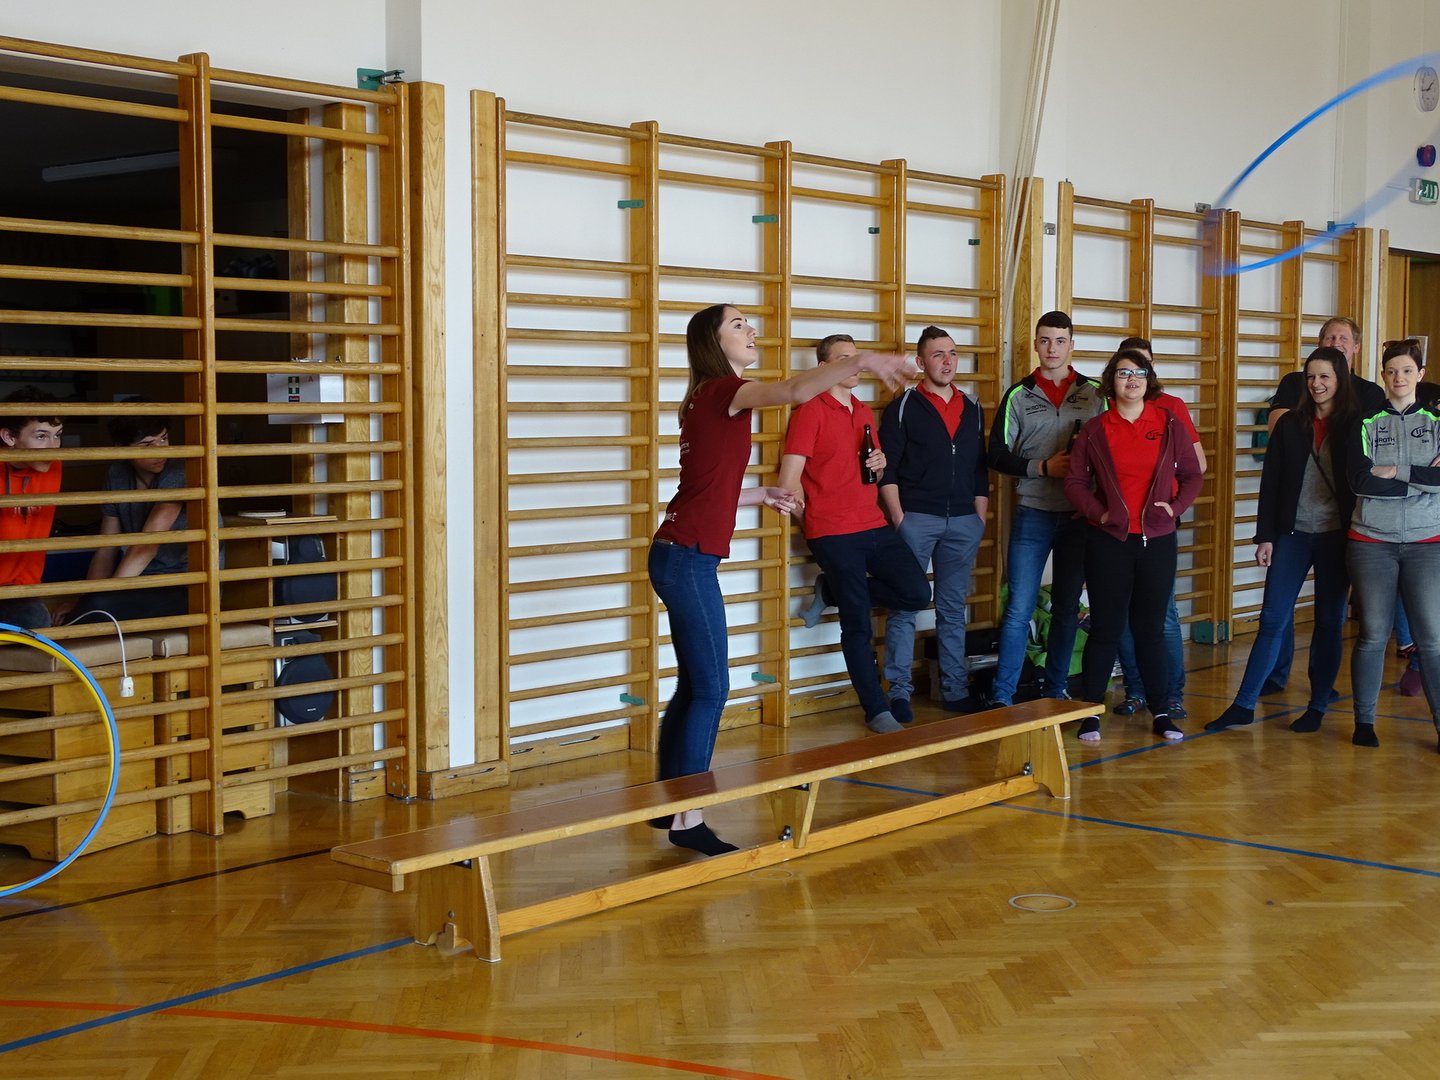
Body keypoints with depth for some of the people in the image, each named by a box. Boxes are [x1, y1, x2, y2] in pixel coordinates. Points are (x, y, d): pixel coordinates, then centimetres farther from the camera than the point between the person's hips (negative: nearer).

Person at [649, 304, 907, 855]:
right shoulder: (724, 390, -12)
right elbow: (794, 391, -32)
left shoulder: (709, 398, 17)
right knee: (711, 690, -8)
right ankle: (689, 821, -3)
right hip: (689, 560, -10)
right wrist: (860, 361, -36)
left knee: (693, 686, 14)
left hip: (681, 557, 10)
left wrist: (764, 495, 18)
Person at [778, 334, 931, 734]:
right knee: (858, 625, -3)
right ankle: (877, 711, 8)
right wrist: (812, 524, -2)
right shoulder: (810, 412, -7)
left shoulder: (865, 412, 16)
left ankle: (832, 592, 13)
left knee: (917, 592, -3)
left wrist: (880, 463, 4)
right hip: (833, 534, -7)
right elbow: (790, 479, -10)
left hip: (873, 526, 7)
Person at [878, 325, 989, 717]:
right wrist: (898, 519, -12)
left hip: (963, 522, 4)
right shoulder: (903, 407, -1)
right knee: (904, 606, -2)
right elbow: (887, 468, -5)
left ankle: (955, 691, 15)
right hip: (915, 518, -4)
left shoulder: (972, 409, 13)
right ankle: (899, 692, 3)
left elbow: (980, 469, 15)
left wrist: (980, 519, 9)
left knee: (953, 609, 9)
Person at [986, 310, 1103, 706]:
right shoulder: (1018, 395, 2)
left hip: (1080, 516, 2)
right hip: (1032, 515, -2)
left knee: (1068, 609, 10)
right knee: (1018, 609, -4)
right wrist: (1043, 467, -13)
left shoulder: (1094, 394, 5)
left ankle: (1055, 691, 21)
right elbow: (997, 455, 0)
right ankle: (1002, 696, 1)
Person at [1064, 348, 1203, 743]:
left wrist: (1176, 507, -7)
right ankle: (1091, 713, 8)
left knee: (1150, 627, 8)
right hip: (1108, 540, -1)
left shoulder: (1169, 425, 5)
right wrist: (1098, 513, -10)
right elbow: (1075, 481, 3)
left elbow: (1192, 475, 9)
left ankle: (1160, 712, 16)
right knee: (1106, 626, 1)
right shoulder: (1094, 430, 2)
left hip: (1157, 540, 1)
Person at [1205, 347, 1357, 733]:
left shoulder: (1355, 426, -1)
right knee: (1272, 620, -1)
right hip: (1293, 534, 1)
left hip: (1337, 538, -1)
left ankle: (1318, 707, 17)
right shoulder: (1290, 424, 5)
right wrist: (1265, 536, -1)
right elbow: (1270, 482, 4)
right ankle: (1243, 705, 2)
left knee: (1329, 623, 7)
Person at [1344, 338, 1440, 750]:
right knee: (1373, 634, 2)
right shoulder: (1365, 422, 5)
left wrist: (1395, 472, -14)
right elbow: (1360, 481, -11)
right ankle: (1364, 721, 14)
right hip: (1372, 542, 0)